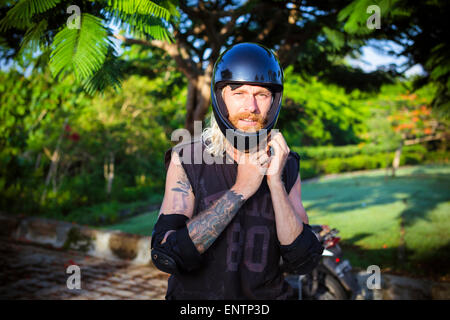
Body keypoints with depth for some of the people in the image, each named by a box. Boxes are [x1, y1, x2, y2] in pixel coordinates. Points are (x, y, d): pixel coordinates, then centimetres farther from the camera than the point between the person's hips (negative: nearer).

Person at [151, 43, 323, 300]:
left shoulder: (285, 165, 1)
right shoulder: (186, 160, -6)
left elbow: (303, 262, -5)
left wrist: (275, 182, -15)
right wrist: (240, 190, -18)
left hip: (269, 293, 2)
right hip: (197, 293, -2)